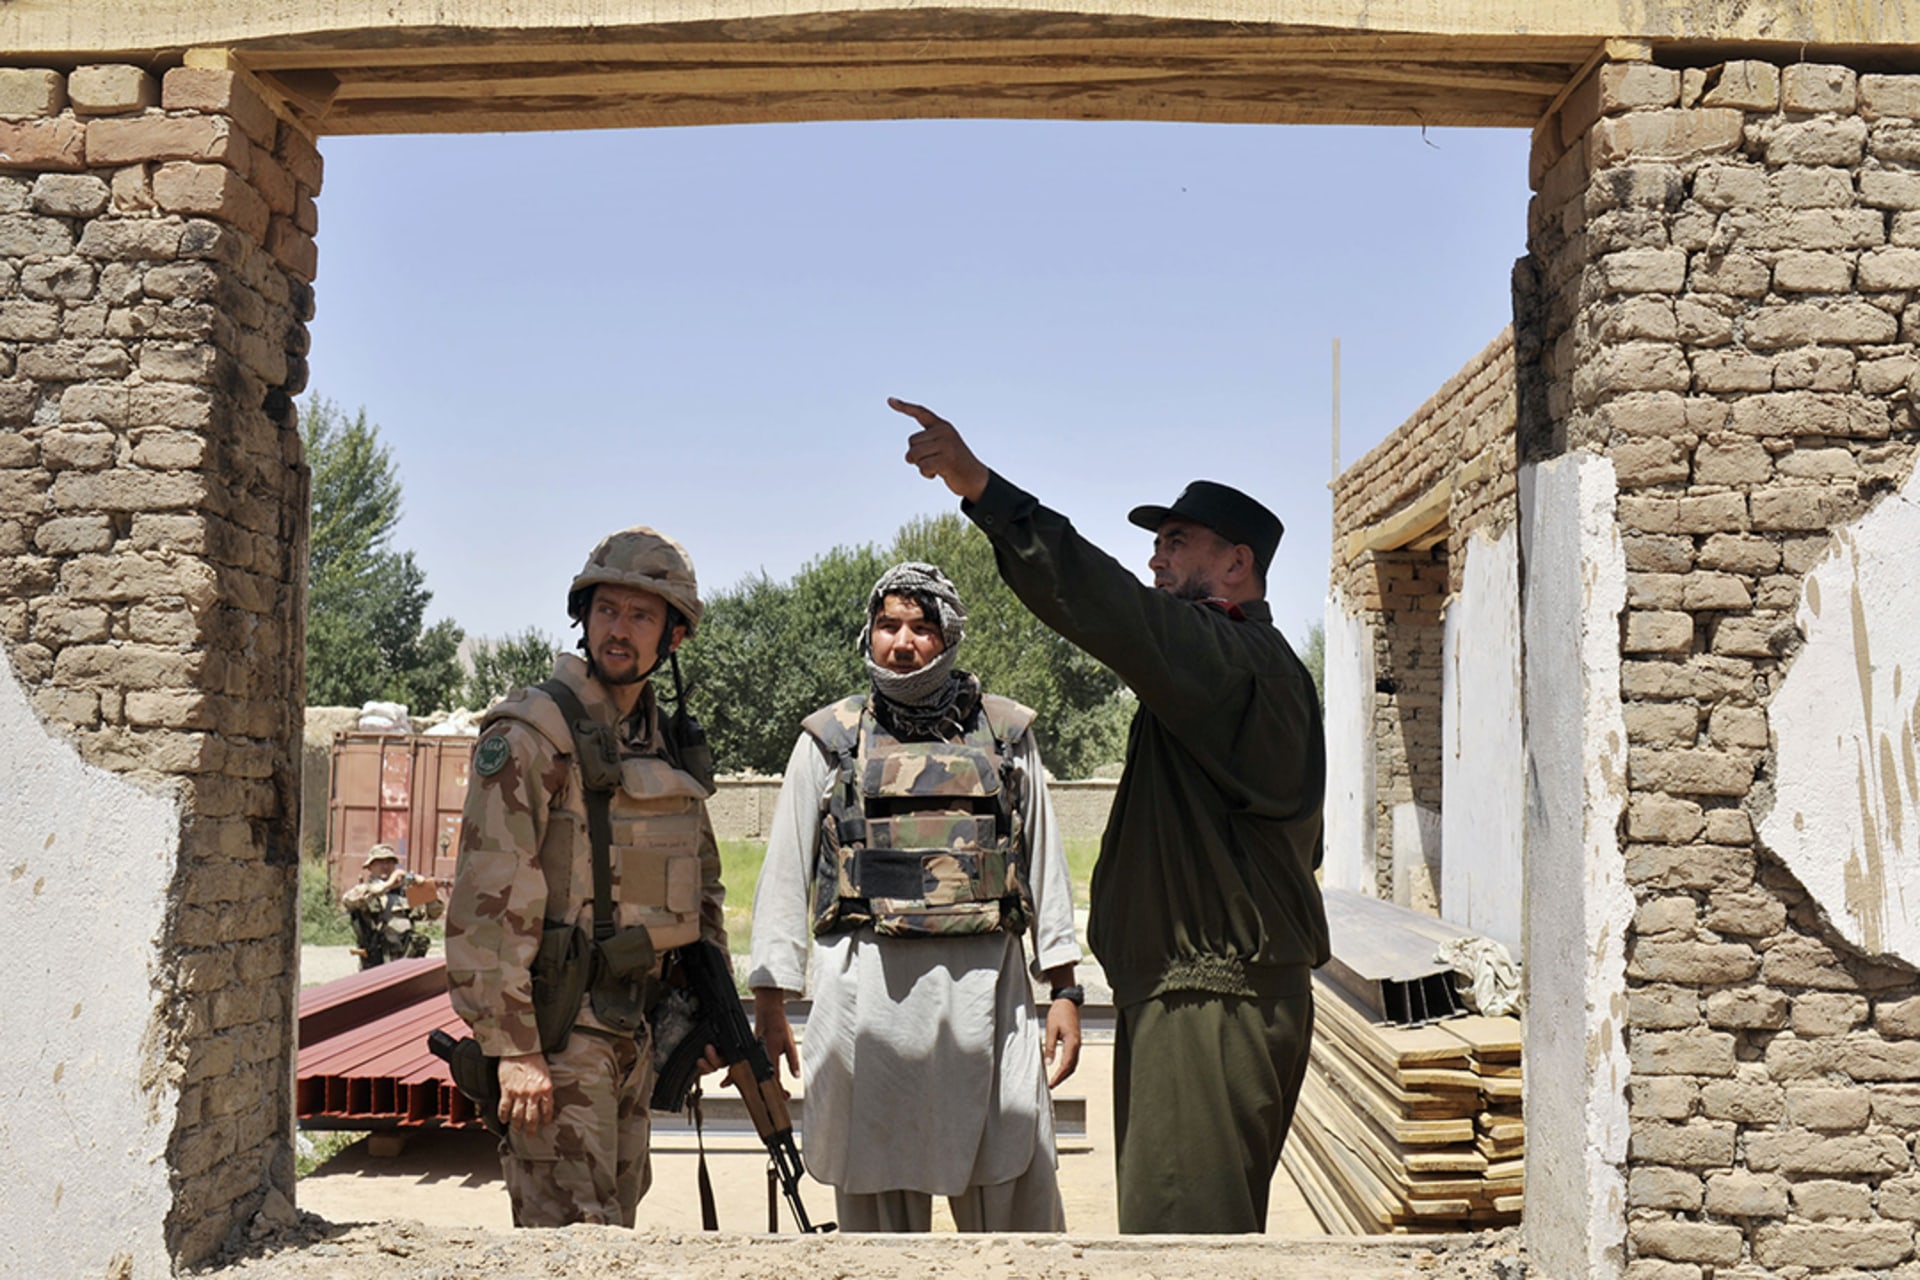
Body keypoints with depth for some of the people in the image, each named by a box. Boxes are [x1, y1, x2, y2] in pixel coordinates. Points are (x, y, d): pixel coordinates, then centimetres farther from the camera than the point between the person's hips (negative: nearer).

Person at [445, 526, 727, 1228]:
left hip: (634, 1029, 8)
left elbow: (702, 886, 21)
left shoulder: (671, 745, 11)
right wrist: (512, 1049, -21)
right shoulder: (530, 735, -12)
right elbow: (487, 901, -18)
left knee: (615, 1218, 16)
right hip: (557, 1028, -7)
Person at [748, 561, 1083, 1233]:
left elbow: (1045, 864, 13)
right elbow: (784, 874, 9)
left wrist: (1064, 991, 7)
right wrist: (770, 1005, 3)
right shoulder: (831, 739, 9)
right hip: (865, 992, 0)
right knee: (875, 1202, 7)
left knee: (1017, 1202, 1)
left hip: (985, 987, 1)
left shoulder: (1006, 733, 12)